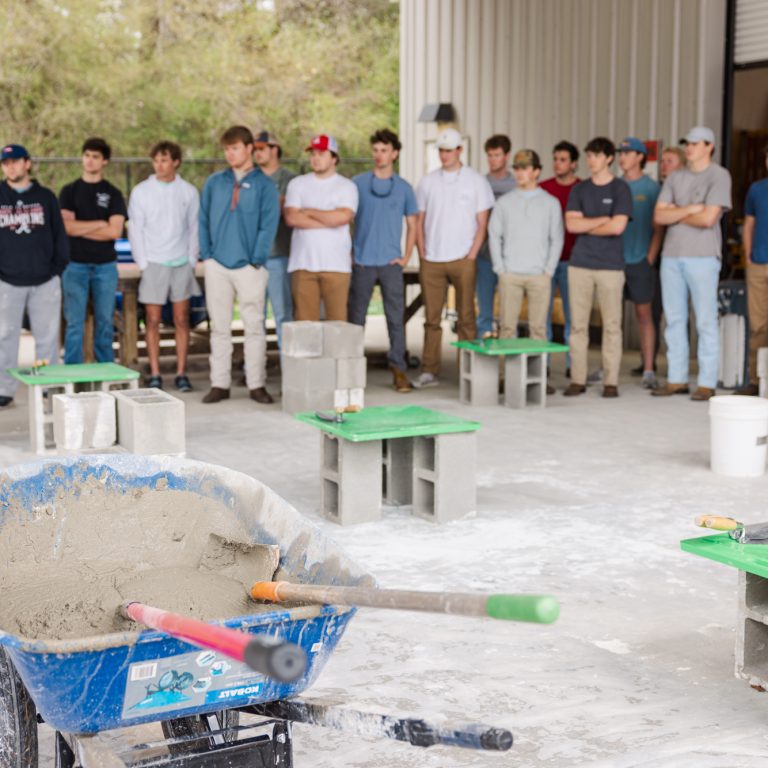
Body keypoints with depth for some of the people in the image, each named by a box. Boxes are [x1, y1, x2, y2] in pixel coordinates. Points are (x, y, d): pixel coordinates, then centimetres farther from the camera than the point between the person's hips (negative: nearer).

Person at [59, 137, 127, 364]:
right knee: (75, 322, -1)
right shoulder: (69, 191, 7)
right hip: (75, 264, 0)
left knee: (104, 321, 6)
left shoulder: (113, 194, 6)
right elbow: (67, 226, -7)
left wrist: (80, 229, -5)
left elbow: (115, 231, -7)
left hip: (105, 265, 1)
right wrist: (99, 223, -5)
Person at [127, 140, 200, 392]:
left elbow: (194, 228, 7)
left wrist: (192, 260, 0)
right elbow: (135, 229, 2)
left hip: (182, 263, 1)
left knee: (182, 320, 4)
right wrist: (143, 263, -4)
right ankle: (154, 375, 6)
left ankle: (181, 374, 10)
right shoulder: (141, 191, 1)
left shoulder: (188, 191, 4)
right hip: (153, 264, -1)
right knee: (153, 321, 0)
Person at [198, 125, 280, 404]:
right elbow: (203, 220, 8)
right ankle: (220, 384, 12)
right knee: (219, 327, 6)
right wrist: (206, 254, -1)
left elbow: (268, 226, -4)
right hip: (217, 265, 2)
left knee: (254, 326, 1)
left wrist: (256, 260, -10)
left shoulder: (264, 185, 1)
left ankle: (257, 384, 8)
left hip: (249, 266, -2)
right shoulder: (214, 182, 9)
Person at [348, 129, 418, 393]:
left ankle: (398, 368, 6)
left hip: (391, 262, 0)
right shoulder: (357, 183, 3)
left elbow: (412, 225, 11)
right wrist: (347, 254, 0)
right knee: (355, 316, 4)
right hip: (362, 261, 0)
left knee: (396, 317, -1)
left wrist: (406, 257, 1)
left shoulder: (404, 187, 6)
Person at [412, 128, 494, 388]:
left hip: (462, 259, -2)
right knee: (432, 317, 2)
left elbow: (482, 223, 1)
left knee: (466, 317, 0)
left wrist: (472, 256, -7)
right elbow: (419, 220, 12)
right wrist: (422, 254, 2)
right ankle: (429, 372, 5)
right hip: (431, 260, 2)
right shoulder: (428, 181, 11)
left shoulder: (476, 181, 3)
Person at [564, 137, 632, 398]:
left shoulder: (620, 189, 2)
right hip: (580, 264, 3)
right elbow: (571, 224, -1)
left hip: (610, 265, -3)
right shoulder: (579, 190, 12)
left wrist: (586, 226, -1)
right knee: (578, 325, 2)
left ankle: (611, 381, 5)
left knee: (611, 325, 0)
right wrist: (603, 220, -6)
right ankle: (577, 379, 7)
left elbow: (617, 227, -10)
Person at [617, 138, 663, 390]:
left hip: (639, 261, -3)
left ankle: (649, 371, 3)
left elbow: (658, 227, -1)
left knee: (644, 313, 1)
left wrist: (650, 258, -9)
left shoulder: (651, 188, 1)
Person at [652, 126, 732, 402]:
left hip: (702, 257, -5)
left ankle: (707, 383, 0)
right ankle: (676, 379, 14)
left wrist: (675, 215, -1)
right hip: (672, 255, 6)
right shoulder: (675, 178, 14)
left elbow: (708, 218, -13)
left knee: (706, 321, -4)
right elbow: (659, 216, 4)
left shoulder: (719, 176, -2)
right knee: (674, 319, 8)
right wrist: (690, 209, -8)